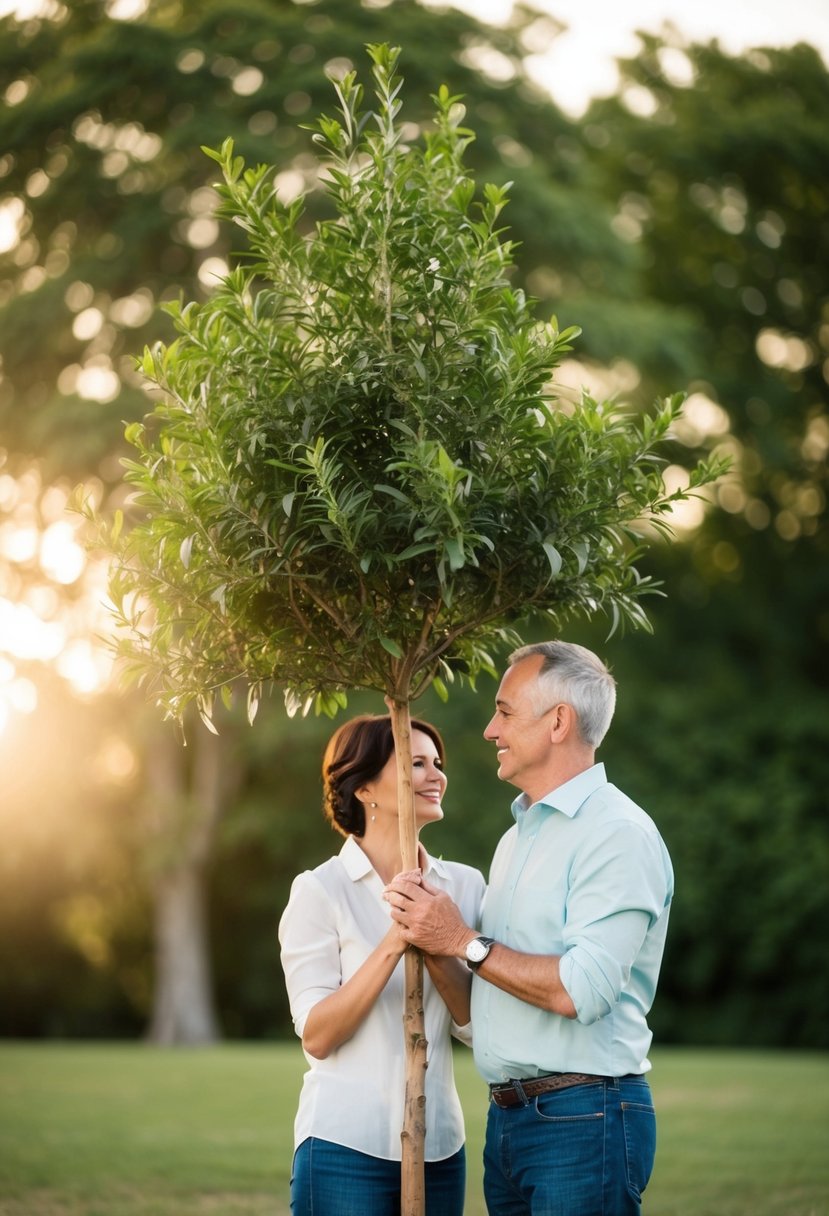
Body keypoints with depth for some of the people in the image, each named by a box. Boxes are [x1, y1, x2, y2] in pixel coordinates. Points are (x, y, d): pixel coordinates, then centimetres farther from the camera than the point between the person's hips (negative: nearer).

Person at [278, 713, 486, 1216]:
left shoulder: (464, 884, 4)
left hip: (440, 1149, 4)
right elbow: (317, 1037, -12)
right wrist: (392, 945, -21)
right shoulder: (320, 890, -7)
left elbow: (475, 1024, 0)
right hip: (347, 1150, -4)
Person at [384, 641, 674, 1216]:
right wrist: (429, 922, 1)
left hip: (583, 1123, -8)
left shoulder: (618, 834, -12)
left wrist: (464, 942, -13)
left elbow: (582, 991, -22)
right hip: (507, 1115, 8)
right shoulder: (519, 837, 18)